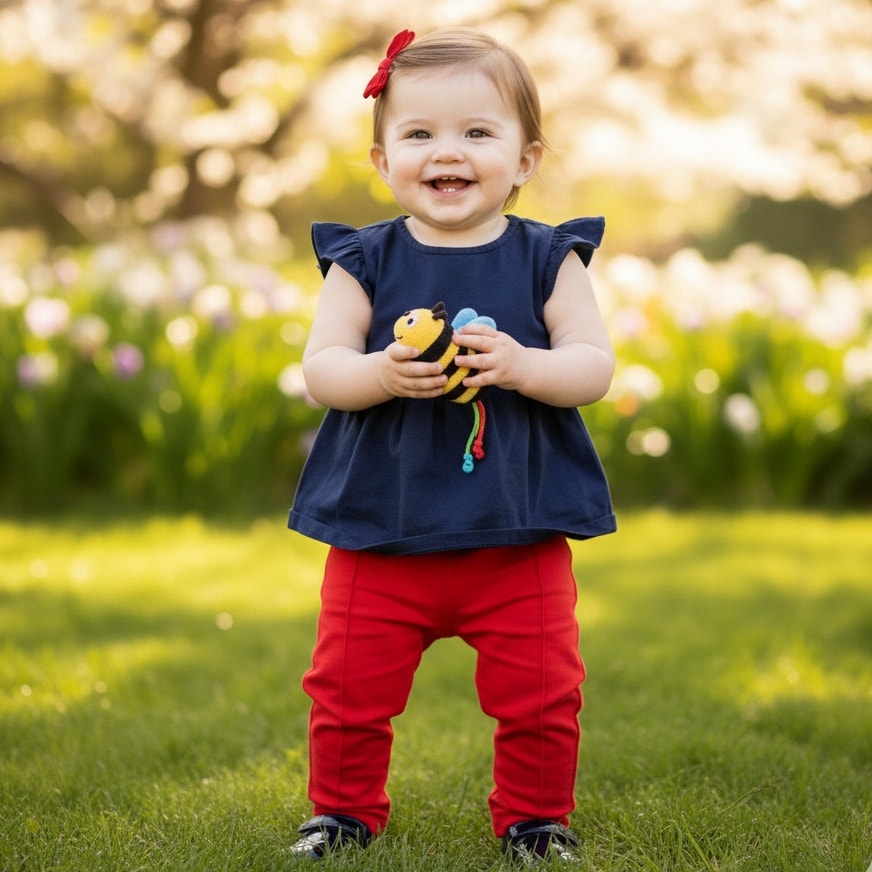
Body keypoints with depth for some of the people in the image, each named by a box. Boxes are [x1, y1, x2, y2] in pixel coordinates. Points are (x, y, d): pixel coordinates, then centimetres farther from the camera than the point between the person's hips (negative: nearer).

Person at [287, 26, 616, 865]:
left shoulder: (547, 259, -1)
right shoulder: (364, 261, -1)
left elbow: (595, 366, -7)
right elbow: (320, 367, -6)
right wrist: (383, 372, -26)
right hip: (380, 532, 0)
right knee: (351, 686, 7)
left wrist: (519, 364, -25)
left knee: (541, 692, 4)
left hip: (518, 535, 0)